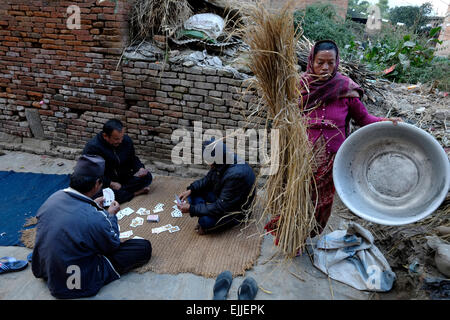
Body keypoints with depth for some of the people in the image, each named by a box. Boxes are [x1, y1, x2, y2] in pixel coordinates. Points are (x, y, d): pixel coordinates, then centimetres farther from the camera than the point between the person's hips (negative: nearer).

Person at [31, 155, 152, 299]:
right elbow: (113, 244, -10)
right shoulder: (95, 218, -32)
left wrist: (94, 206, 12)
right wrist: (111, 215, 3)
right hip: (73, 286, -7)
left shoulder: (54, 197, -12)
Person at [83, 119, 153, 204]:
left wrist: (140, 168, -8)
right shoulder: (92, 147, -19)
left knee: (147, 176, -14)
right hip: (104, 183, -4)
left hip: (123, 178, 4)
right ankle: (135, 192, -21)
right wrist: (110, 183, -24)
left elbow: (133, 159, 14)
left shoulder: (126, 140, -3)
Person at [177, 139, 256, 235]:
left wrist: (191, 209, -27)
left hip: (237, 209, -8)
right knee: (194, 191, -3)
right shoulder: (222, 163, -11)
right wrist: (191, 189, -11)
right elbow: (207, 180, 7)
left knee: (206, 221, -31)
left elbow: (221, 207, -31)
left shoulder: (236, 175, -36)